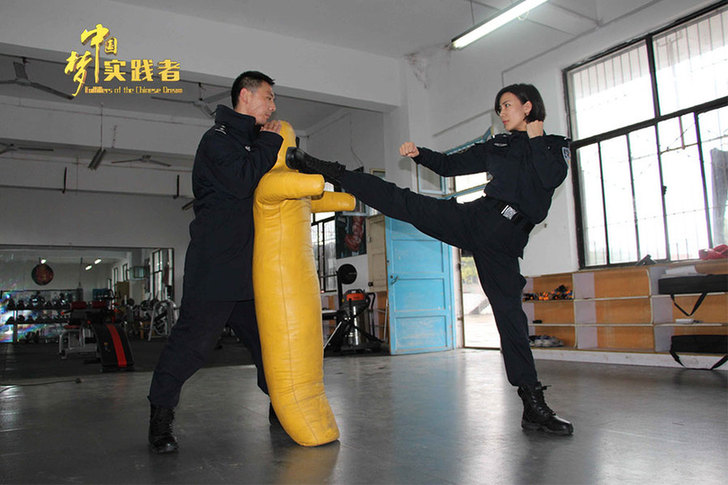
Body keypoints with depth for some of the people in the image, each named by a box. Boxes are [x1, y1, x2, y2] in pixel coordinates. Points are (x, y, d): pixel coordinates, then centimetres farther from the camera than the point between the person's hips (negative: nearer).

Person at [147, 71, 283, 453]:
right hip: (215, 264, -8)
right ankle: (160, 415, 9)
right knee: (194, 337, -6)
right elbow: (241, 181, -22)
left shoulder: (252, 142, 22)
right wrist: (270, 143, -10)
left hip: (250, 266, 9)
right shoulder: (218, 139, -5)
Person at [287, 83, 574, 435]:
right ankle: (329, 172, -2)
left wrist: (534, 136, -4)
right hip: (476, 217, 3)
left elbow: (551, 179, -11)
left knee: (509, 311, -6)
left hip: (504, 239, -3)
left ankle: (534, 406, 3)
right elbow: (449, 165, 23)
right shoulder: (497, 145, 20)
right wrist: (419, 154, 9)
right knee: (405, 204, -8)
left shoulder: (555, 145, 11)